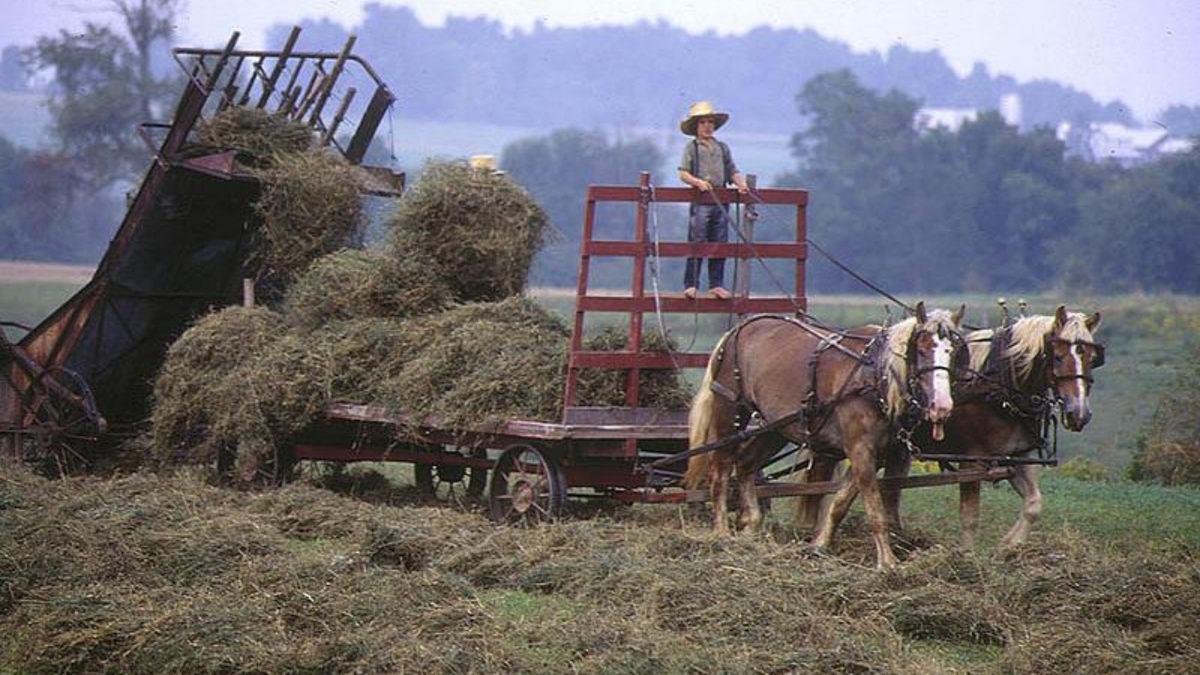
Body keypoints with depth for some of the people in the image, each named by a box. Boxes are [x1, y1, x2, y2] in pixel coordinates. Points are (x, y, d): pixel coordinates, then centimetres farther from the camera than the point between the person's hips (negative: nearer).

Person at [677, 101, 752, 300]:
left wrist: (741, 183, -4)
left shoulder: (723, 148, 18)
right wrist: (698, 182, -20)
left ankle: (716, 284, 9)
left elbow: (732, 171, 16)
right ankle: (690, 285, -3)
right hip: (700, 201, -4)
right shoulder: (692, 148, 5)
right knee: (697, 244, -7)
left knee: (720, 244, 4)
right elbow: (683, 173, -2)